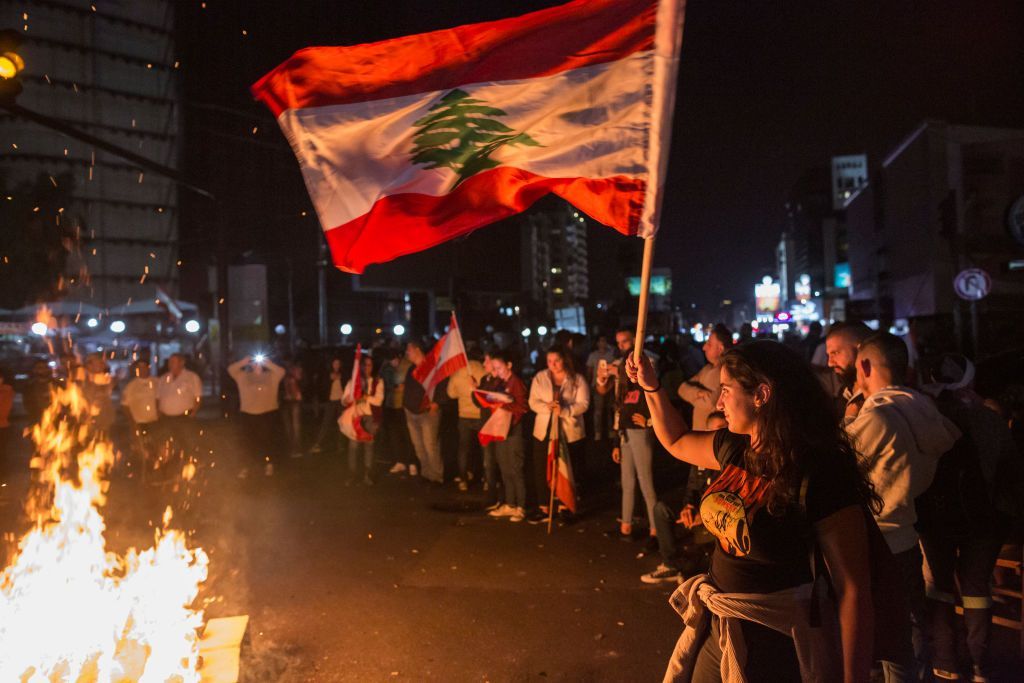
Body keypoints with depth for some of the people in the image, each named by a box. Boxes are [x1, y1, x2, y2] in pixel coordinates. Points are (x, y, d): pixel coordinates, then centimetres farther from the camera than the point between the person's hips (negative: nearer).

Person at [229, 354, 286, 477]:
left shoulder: (271, 376, 6)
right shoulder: (243, 376, 10)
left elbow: (281, 371, -9)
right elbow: (230, 369, 2)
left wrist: (268, 363, -7)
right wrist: (244, 361, -4)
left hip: (268, 413, -1)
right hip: (248, 414, 1)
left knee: (266, 440, 5)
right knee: (250, 441, 3)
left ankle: (269, 464, 18)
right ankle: (245, 467, 9)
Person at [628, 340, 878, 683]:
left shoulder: (820, 475, -24)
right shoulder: (734, 447, -1)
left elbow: (854, 591, -21)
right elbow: (677, 442, 21)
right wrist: (651, 387, 12)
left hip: (776, 646, -7)